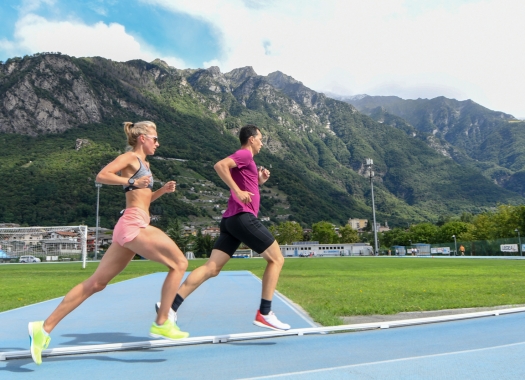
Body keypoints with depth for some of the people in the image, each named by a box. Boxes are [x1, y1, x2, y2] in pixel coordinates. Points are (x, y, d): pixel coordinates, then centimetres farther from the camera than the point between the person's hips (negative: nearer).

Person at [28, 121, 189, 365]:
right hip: (134, 224, -9)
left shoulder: (144, 163, 25)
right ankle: (161, 324, -2)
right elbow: (102, 176, -14)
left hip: (130, 227, 9)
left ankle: (44, 327, 14)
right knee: (179, 263, -6)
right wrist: (132, 181, -19)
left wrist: (162, 190, 18)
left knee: (95, 283, 9)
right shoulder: (131, 157, -1)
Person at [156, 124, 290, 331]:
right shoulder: (244, 154, -3)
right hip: (243, 217, -9)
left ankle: (171, 305, -4)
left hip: (231, 219, 9)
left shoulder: (245, 160, 26)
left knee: (211, 268, 2)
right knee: (276, 259, 1)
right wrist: (238, 191, -23)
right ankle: (264, 313, 0)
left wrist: (259, 180, 19)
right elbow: (220, 165, -21)